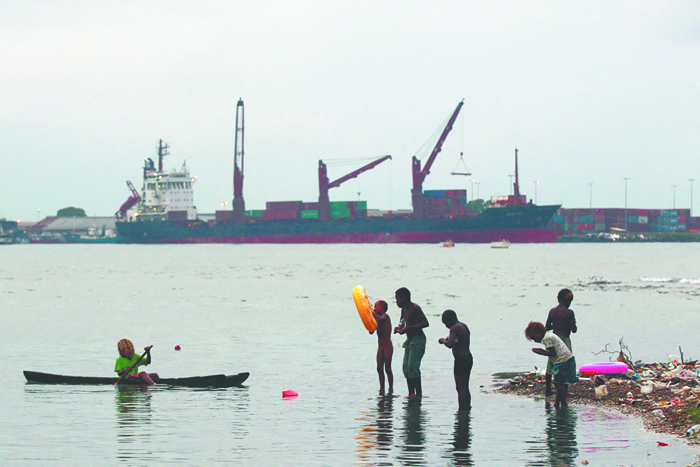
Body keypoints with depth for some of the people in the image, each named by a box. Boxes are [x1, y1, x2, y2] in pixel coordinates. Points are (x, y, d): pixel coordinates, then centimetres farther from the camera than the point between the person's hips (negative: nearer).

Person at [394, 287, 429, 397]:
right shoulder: (404, 309, 14)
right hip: (410, 341, 9)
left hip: (418, 339, -9)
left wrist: (408, 328, -25)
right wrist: (399, 327, 11)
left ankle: (419, 393, -15)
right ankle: (411, 393, 11)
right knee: (406, 367, 6)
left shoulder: (415, 308, -13)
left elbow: (425, 323, -21)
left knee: (413, 367, -16)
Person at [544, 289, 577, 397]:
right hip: (564, 339, -6)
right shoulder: (569, 312, -11)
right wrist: (573, 323, 9)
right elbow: (574, 330, -11)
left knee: (550, 366, 13)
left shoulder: (552, 311, 3)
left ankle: (547, 390, 17)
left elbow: (547, 327, 6)